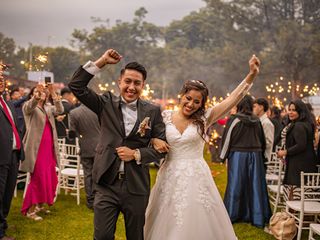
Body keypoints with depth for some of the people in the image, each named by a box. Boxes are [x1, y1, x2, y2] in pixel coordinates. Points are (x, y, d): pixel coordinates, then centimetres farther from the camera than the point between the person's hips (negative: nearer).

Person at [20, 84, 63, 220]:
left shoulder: (48, 108, 14)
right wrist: (37, 96, -45)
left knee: (49, 179, 11)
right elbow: (30, 106, -24)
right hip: (36, 148, -6)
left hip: (49, 149, 6)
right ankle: (29, 210, 0)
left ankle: (40, 205, 25)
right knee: (37, 179, -7)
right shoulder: (28, 107, 0)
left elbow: (60, 110, -5)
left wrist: (53, 94, -19)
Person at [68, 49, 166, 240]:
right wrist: (101, 62, -9)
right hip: (107, 184, 0)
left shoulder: (153, 111, 1)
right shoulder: (107, 103, 2)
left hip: (136, 187, 1)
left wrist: (136, 154, -11)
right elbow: (76, 86, -5)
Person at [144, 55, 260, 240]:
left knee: (198, 223, 4)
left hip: (196, 178, 0)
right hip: (170, 177, 1)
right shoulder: (165, 116, 2)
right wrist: (154, 140, -11)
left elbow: (234, 98, -8)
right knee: (168, 225, 8)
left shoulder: (204, 118, 0)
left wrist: (252, 75, -18)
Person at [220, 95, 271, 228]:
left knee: (236, 185, 6)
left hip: (238, 155, -3)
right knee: (255, 185, 8)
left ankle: (231, 215, 14)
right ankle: (257, 217, 13)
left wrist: (224, 156, 4)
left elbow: (227, 138, -6)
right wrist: (259, 154, 22)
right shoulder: (257, 121, 2)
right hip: (256, 156, 3)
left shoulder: (235, 120, -10)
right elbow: (262, 140, 10)